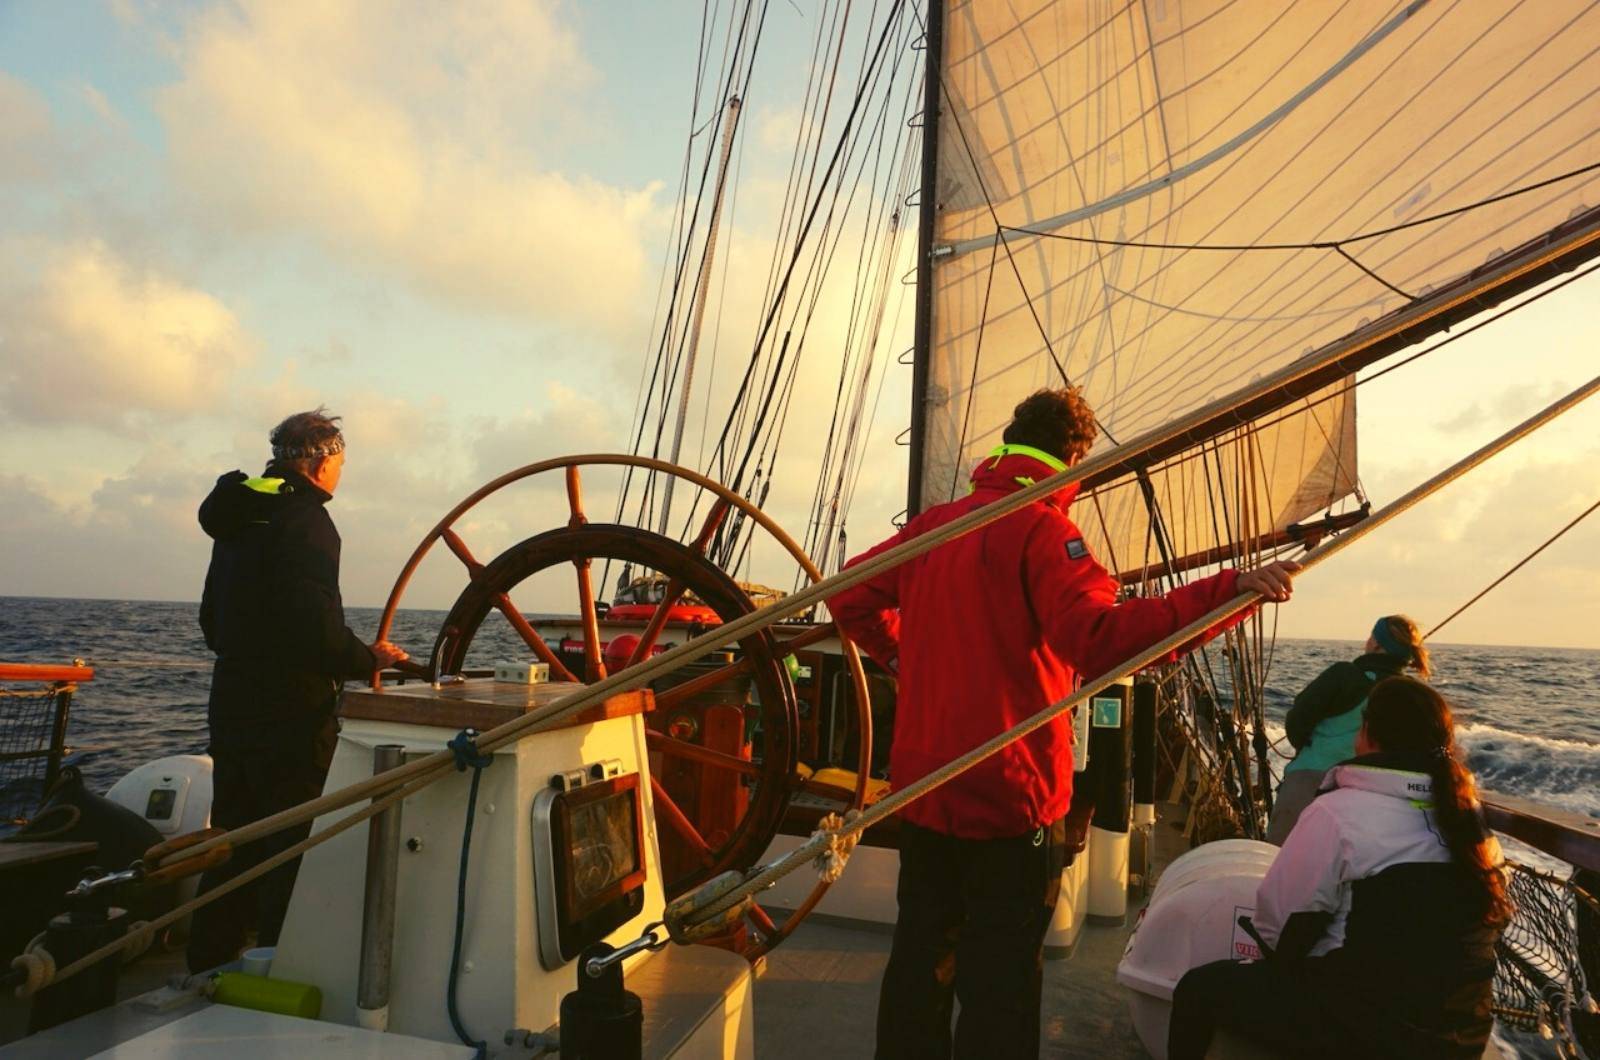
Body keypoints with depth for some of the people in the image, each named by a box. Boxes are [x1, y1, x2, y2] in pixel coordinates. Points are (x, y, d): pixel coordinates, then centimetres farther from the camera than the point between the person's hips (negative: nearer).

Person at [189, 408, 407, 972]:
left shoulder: (237, 518, 14)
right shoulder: (304, 520, -17)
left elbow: (212, 619, 22)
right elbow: (319, 631, -25)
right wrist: (370, 658, -9)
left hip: (232, 707, 9)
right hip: (290, 717, -9)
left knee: (234, 845, 19)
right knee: (293, 851, 0)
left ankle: (210, 966, 30)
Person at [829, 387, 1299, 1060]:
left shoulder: (935, 523, 6)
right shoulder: (1042, 530, -14)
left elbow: (852, 597, 14)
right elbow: (1100, 639, -29)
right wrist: (1227, 590, -31)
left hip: (922, 788, 6)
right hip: (1010, 796, -6)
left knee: (919, 957, 19)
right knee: (1000, 978, 6)